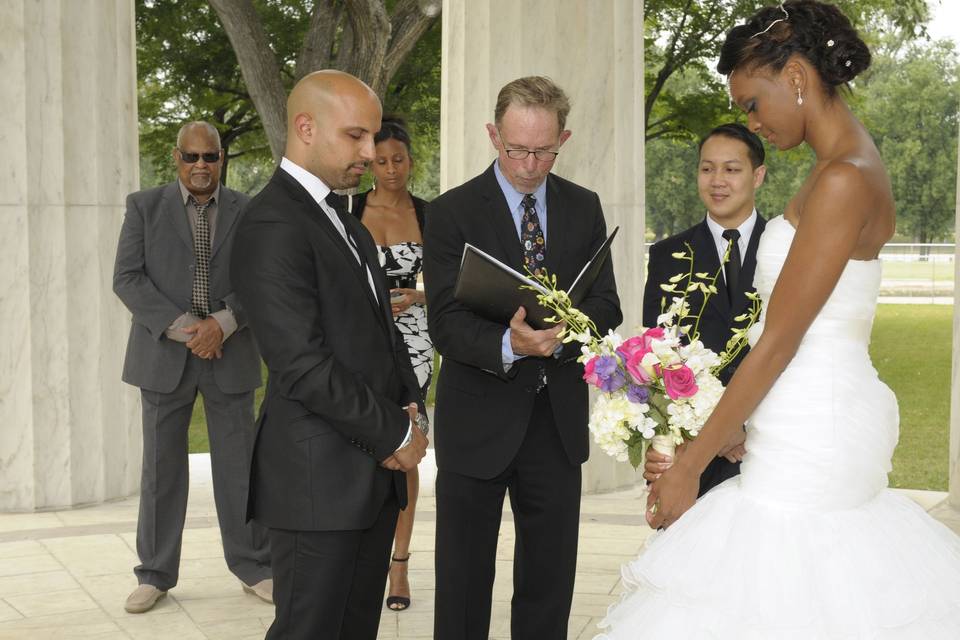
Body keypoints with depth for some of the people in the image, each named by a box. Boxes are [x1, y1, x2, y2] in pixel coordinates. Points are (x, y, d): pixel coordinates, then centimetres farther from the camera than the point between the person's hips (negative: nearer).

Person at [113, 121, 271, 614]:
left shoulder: (248, 212, 5)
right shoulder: (145, 206, 3)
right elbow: (127, 279, -4)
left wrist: (223, 324, -16)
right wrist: (183, 327, -15)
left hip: (230, 354, 0)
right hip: (164, 353, 0)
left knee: (239, 465, 4)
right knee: (161, 467, 5)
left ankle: (253, 567, 16)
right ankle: (155, 574, 16)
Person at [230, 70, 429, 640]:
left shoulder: (343, 218, 16)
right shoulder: (273, 225, -15)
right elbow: (302, 364, -21)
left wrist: (409, 406, 4)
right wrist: (394, 433, -12)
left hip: (375, 472, 9)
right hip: (320, 480, -9)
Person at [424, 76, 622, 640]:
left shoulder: (584, 208, 6)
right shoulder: (452, 212, -7)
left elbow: (606, 305, 3)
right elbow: (446, 323, -14)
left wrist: (559, 330, -19)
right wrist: (509, 345, -33)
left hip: (558, 418, 4)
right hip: (479, 418, -3)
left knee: (551, 582, 13)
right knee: (463, 582, 7)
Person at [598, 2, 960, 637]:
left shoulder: (842, 181, -18)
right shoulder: (847, 165, 12)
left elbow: (777, 343, -19)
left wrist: (688, 467, -14)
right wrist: (739, 420, 16)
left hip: (814, 436, -10)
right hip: (836, 414, 10)